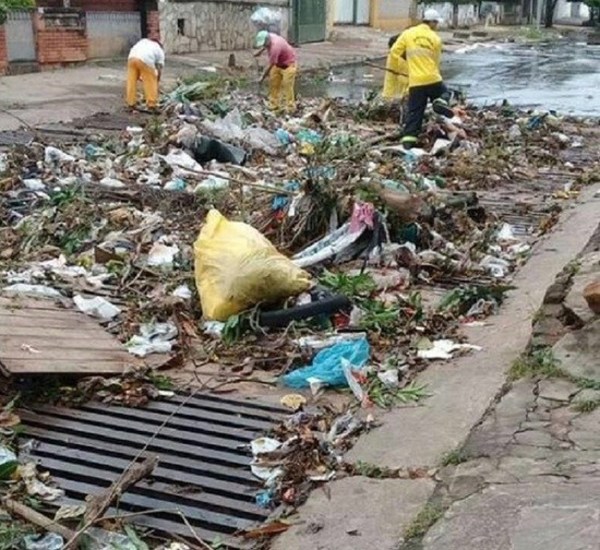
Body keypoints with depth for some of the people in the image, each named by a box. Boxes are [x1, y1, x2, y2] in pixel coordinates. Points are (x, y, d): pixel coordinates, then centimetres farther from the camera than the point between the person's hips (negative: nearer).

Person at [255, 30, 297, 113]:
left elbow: (270, 65, -29)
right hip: (277, 64, 9)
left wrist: (263, 77, -22)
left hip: (288, 64, -9)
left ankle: (290, 108, -9)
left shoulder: (275, 47, -36)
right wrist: (261, 50, 13)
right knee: (274, 84, 6)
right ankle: (274, 105, 11)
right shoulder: (269, 37, -11)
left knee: (287, 86, -13)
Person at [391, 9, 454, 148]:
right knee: (444, 93, 26)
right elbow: (436, 60, 8)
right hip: (433, 79, -1)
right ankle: (440, 103, -8)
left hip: (415, 81, 1)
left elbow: (395, 51, 3)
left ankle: (408, 138, -3)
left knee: (414, 111, 6)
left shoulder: (408, 33, 3)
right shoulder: (436, 38, 2)